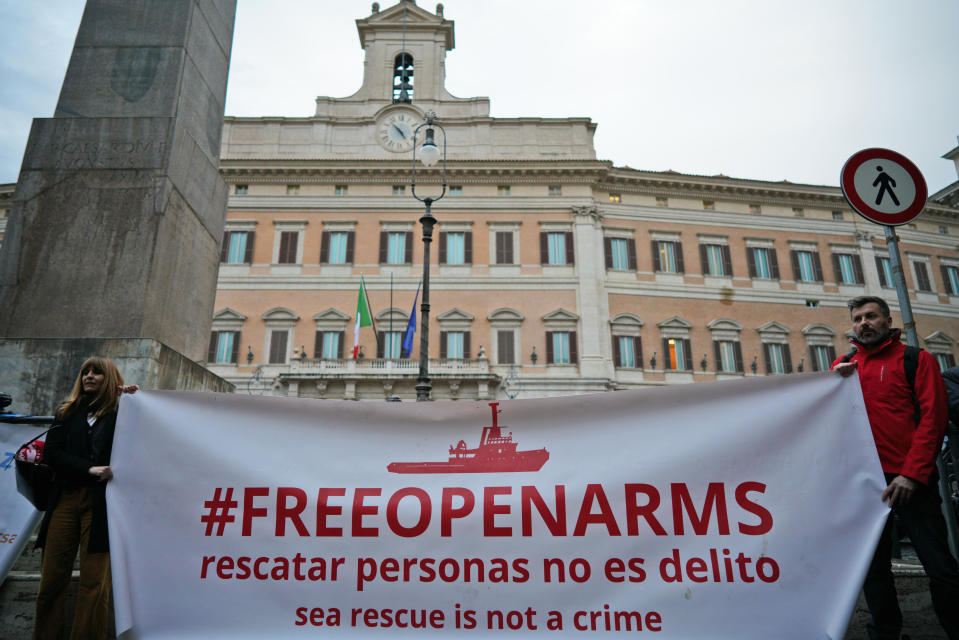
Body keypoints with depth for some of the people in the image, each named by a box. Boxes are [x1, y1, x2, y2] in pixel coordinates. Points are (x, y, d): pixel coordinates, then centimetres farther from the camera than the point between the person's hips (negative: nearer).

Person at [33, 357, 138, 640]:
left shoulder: (122, 413, 5)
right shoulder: (68, 412, 15)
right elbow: (51, 452, 6)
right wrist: (89, 469, -9)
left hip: (101, 503, -3)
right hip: (66, 498, 3)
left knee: (94, 580, -2)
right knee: (52, 574, 5)